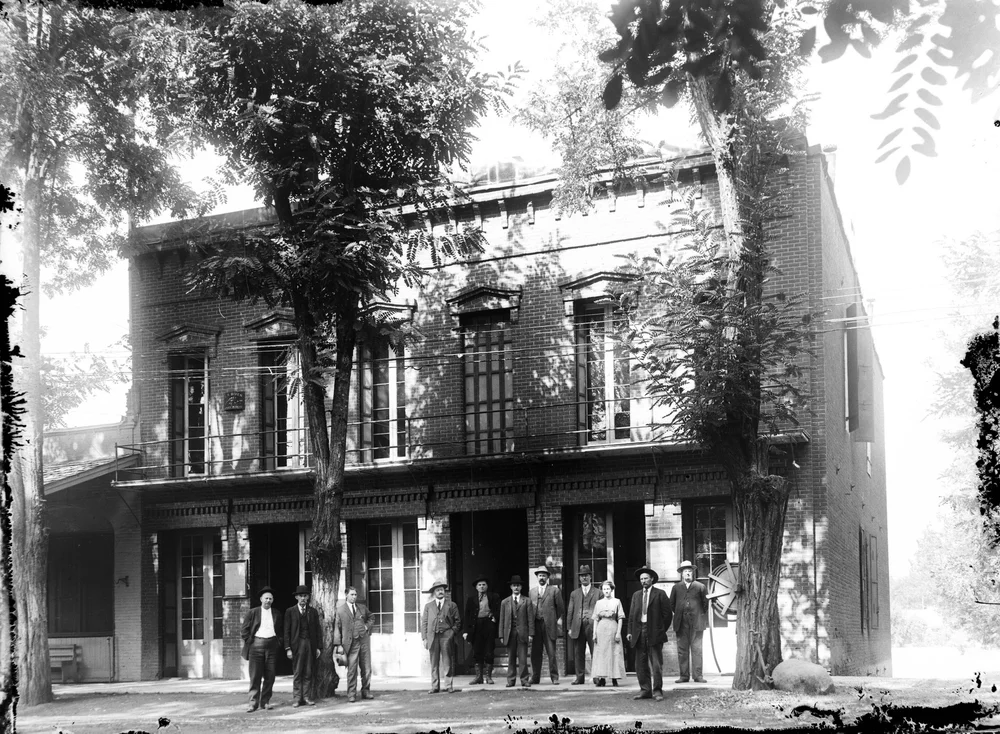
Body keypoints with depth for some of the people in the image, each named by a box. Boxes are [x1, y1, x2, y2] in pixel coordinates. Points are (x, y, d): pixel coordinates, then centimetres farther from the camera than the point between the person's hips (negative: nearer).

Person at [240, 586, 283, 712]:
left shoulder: (277, 614, 12)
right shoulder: (252, 613, 4)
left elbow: (280, 631, 19)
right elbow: (244, 631, 5)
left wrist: (278, 643, 7)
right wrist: (249, 642, -2)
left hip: (272, 645, 3)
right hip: (256, 644, -3)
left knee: (270, 676, 2)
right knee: (255, 676, -5)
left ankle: (265, 702, 9)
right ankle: (253, 703, -3)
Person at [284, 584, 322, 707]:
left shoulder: (313, 612, 12)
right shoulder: (290, 612, 5)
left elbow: (318, 630, 11)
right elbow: (287, 631, 1)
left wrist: (319, 647, 4)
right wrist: (288, 648, -6)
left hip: (310, 645, 2)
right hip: (297, 645, -2)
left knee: (308, 673, 2)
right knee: (297, 673, -1)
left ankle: (306, 697, 6)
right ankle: (297, 698, 2)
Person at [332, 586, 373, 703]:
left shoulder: (362, 608, 12)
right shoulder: (340, 610, 0)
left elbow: (370, 617, 31)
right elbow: (336, 628, -1)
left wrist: (367, 626, 9)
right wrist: (338, 645, -8)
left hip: (364, 641, 4)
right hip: (351, 643, -4)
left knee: (367, 669, 6)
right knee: (352, 670, -5)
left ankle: (366, 691, 17)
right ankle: (351, 695, 1)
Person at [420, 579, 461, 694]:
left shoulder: (452, 605, 11)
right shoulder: (428, 606, 14)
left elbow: (457, 622, 11)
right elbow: (424, 623, 10)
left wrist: (452, 632, -4)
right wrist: (425, 638, 1)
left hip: (446, 636, -1)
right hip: (432, 636, 1)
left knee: (447, 662, -3)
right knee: (434, 663, 1)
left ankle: (449, 686, 0)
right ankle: (435, 686, 2)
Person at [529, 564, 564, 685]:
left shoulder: (554, 590, 6)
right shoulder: (531, 592, 16)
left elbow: (561, 607, 6)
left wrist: (558, 620, 2)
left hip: (549, 625, -3)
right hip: (535, 625, 3)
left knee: (551, 653, -4)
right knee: (535, 653, 3)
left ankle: (554, 677, 2)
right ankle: (535, 677, 10)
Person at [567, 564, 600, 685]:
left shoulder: (598, 593, 10)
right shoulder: (574, 594, 17)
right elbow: (570, 612, 14)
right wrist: (569, 627, 6)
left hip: (593, 626, -3)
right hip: (578, 628, 3)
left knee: (595, 652, -6)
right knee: (578, 654, 3)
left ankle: (597, 677, -2)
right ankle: (580, 677, 8)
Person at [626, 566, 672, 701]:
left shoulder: (660, 594, 2)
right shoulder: (636, 595, 15)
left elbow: (667, 613, 2)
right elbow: (631, 615, 13)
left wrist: (662, 629, 0)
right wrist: (630, 631, 4)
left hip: (654, 633, -4)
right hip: (639, 632, 4)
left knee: (656, 663, -6)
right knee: (641, 664, 4)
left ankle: (657, 691, -4)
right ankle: (645, 690, 10)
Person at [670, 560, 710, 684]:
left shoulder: (700, 587, 7)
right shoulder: (676, 587, 12)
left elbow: (705, 603, 10)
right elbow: (672, 604, 18)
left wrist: (701, 616, 5)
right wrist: (678, 615, 11)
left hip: (696, 622, -2)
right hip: (681, 623, 2)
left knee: (697, 649, -4)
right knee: (682, 650, 0)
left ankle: (697, 675, -3)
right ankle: (684, 676, 3)